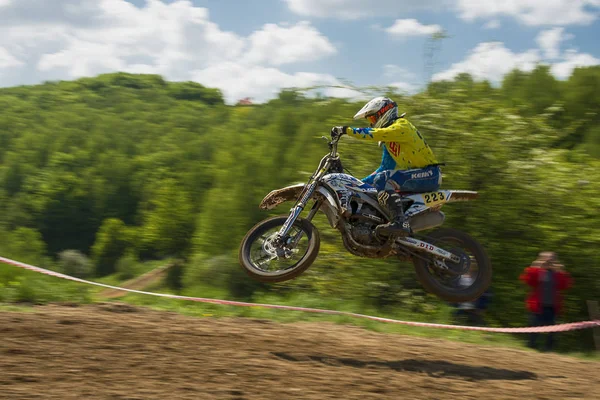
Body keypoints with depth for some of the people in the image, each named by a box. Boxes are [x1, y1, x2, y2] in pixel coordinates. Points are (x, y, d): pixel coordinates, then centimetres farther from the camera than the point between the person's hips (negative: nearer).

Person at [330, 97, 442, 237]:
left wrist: (347, 130, -27)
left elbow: (375, 133, -26)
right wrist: (361, 183, 20)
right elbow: (386, 167, 26)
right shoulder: (388, 140, 21)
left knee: (383, 180, -28)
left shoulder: (401, 126, -10)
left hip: (429, 173, -10)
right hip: (415, 175, 10)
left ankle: (400, 222, -43)